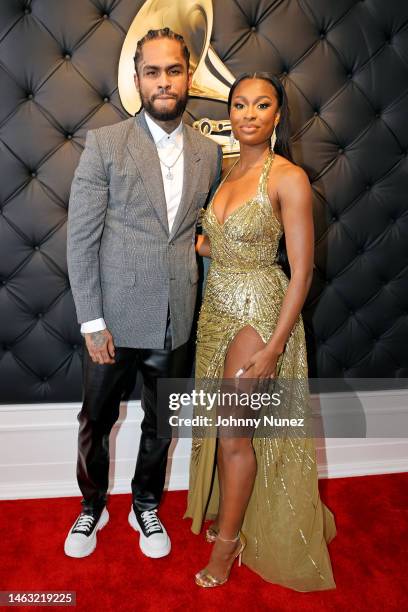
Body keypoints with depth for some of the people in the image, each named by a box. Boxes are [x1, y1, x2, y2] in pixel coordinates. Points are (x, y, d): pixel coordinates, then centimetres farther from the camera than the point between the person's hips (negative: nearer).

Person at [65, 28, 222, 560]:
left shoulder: (209, 152, 5)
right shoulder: (105, 144, -6)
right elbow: (81, 238, -8)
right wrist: (92, 322, -11)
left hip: (176, 320, 3)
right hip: (115, 316, -2)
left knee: (161, 423, 18)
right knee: (96, 421, 15)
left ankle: (146, 506, 43)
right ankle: (92, 506, 42)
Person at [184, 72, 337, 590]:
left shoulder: (288, 178, -13)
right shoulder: (227, 171, 9)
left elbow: (301, 270, -15)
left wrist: (273, 348, -18)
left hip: (259, 310, -7)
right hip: (217, 305, 7)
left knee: (235, 432, 2)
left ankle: (227, 540, 24)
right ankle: (229, 511, 39)